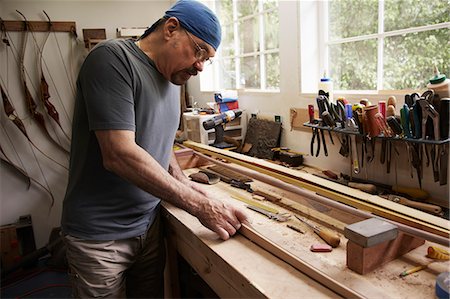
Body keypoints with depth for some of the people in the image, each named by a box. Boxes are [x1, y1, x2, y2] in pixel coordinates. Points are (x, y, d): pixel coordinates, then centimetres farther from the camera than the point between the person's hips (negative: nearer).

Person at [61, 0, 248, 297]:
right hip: (100, 235, -6)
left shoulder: (173, 79, 7)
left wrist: (183, 181, 0)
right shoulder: (113, 59, -18)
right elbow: (119, 155, -27)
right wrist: (198, 204, -24)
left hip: (150, 224, 7)